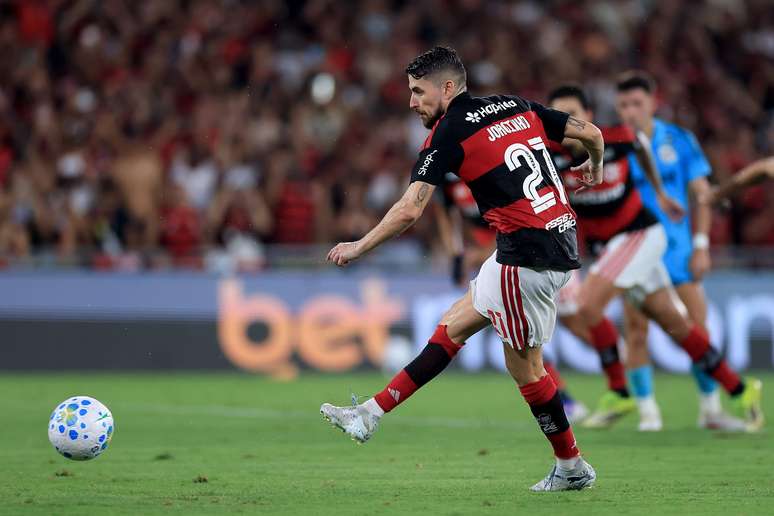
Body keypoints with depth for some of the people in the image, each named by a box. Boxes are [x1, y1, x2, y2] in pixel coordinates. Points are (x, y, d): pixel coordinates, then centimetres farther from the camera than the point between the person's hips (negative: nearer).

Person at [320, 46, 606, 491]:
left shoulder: (450, 132, -9)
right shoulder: (517, 107, 11)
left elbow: (409, 210, -15)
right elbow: (591, 133, 15)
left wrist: (359, 247, -1)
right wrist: (595, 167, 37)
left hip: (528, 257, -9)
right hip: (561, 237, 9)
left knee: (524, 365, 6)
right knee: (453, 326, 13)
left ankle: (572, 467, 16)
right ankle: (372, 413, 15)